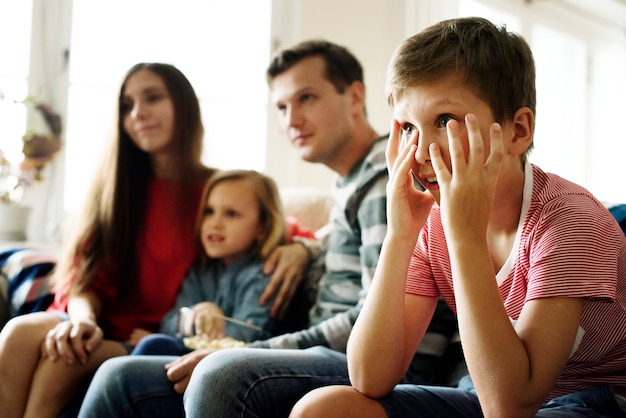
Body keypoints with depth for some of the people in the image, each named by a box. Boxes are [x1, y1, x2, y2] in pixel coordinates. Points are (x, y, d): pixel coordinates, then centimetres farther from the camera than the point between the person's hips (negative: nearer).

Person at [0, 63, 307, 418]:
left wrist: (297, 249, -14)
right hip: (106, 330, 3)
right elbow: (88, 278, 4)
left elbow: (289, 231, 12)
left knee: (66, 358, -33)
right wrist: (83, 320, -19)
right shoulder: (115, 188, 12)